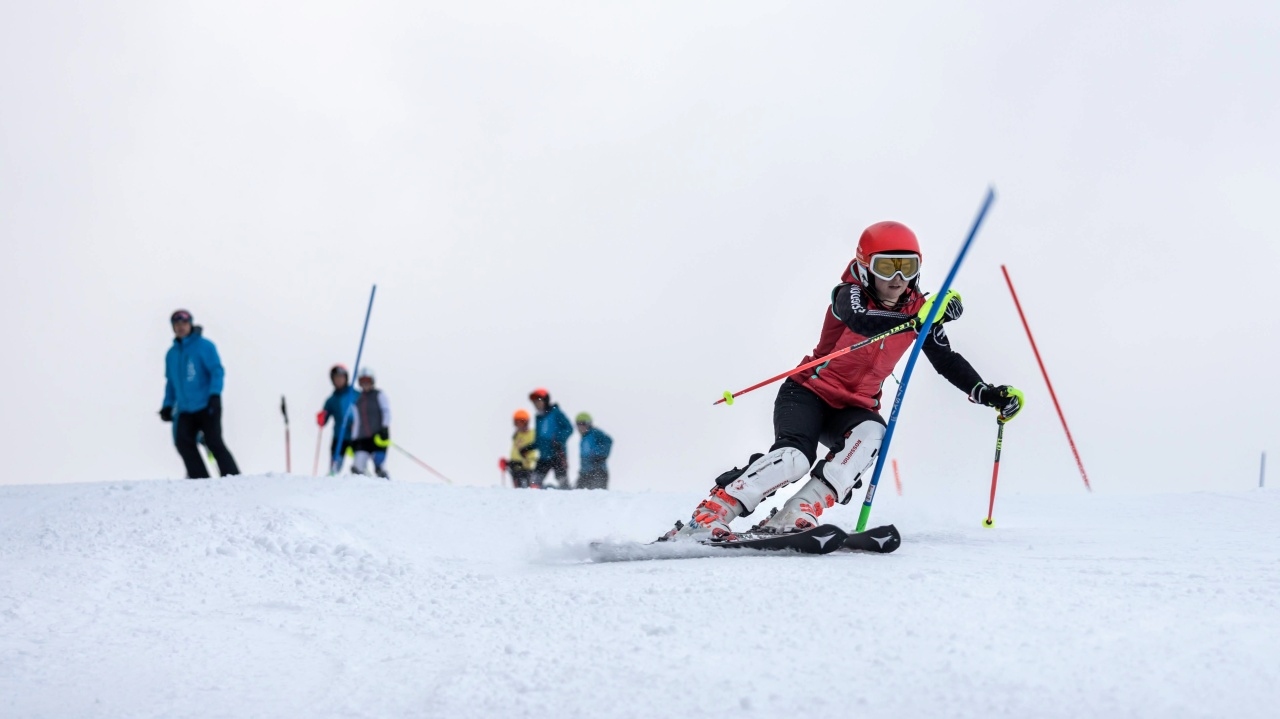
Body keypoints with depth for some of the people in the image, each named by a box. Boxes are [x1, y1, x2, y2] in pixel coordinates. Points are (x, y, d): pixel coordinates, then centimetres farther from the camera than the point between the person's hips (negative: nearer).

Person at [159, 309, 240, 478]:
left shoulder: (204, 346, -2)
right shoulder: (172, 354, 15)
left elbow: (217, 371, -8)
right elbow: (171, 382, 23)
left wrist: (215, 395, -20)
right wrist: (167, 405, 15)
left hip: (207, 407, -5)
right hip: (185, 410, 5)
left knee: (214, 443, -10)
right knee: (182, 441, -13)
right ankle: (200, 478, -10)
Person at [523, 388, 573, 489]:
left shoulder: (556, 413, -1)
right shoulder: (539, 417, 17)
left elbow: (569, 428, -9)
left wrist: (559, 439, -22)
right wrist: (528, 448, 11)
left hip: (558, 455, -6)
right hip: (543, 457, 6)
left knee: (563, 483, -9)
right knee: (534, 481, -6)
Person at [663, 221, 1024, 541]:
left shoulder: (918, 308, 0)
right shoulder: (849, 295, -14)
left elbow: (947, 360, 8)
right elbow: (863, 321, -38)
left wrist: (987, 394, -5)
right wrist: (919, 318, -50)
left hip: (856, 406, 5)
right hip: (810, 392, -4)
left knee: (871, 434, -30)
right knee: (794, 456, -30)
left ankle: (793, 518, -37)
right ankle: (707, 517, -26)